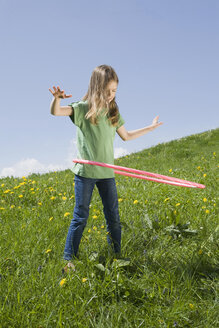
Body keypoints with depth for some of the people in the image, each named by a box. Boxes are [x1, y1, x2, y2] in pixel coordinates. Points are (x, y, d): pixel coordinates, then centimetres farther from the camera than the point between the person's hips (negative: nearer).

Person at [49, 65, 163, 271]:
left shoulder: (113, 112, 8)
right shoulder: (83, 109, -7)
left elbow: (126, 136, 20)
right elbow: (55, 112, -20)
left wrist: (150, 127, 22)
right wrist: (57, 98, -42)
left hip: (107, 172, 5)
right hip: (85, 171, -4)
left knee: (113, 215, 9)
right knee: (81, 217, 0)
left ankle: (116, 255, 25)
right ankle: (68, 259, 13)